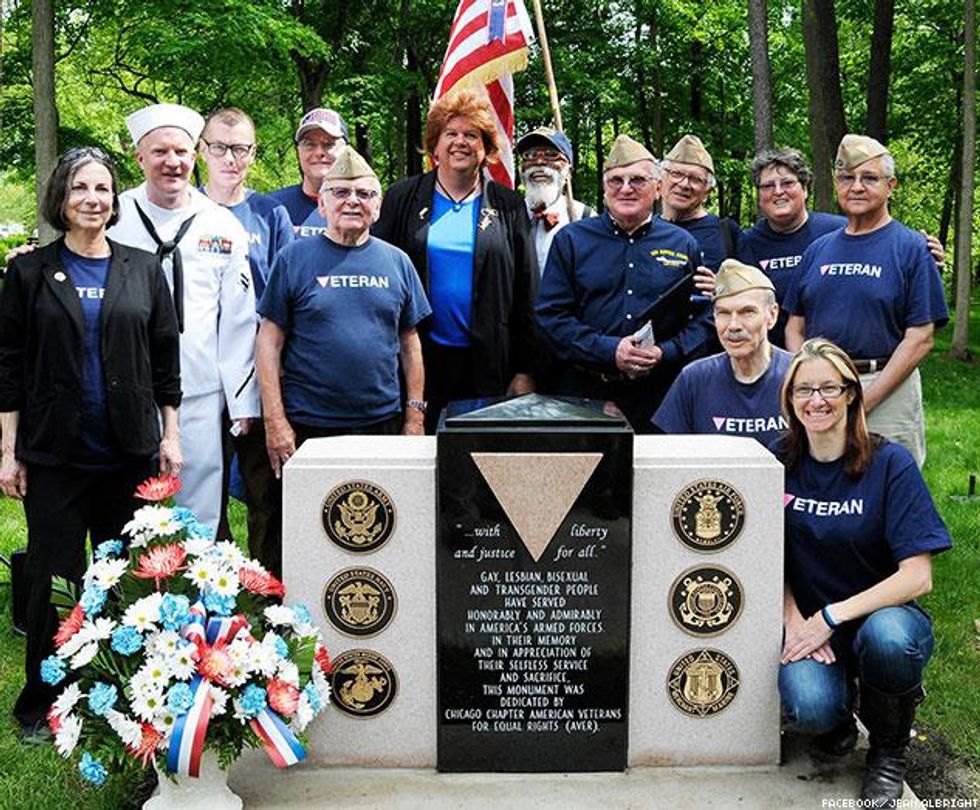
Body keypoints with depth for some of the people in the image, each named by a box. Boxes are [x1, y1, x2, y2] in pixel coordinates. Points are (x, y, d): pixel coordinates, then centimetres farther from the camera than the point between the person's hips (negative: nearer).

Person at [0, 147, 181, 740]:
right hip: (54, 456, -1)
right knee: (54, 578, 4)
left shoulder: (144, 269, 7)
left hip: (131, 451, 1)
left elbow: (166, 359, 9)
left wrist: (170, 436, 5)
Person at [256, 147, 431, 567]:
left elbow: (410, 343, 12)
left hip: (382, 424, 3)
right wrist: (275, 421, -8)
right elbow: (269, 341, -1)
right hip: (307, 427, -2)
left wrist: (415, 415, 6)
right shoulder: (295, 259, 1)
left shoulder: (396, 262, 9)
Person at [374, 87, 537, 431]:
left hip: (487, 365, 0)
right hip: (419, 361, 0)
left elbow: (527, 293, 7)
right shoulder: (403, 198, 8)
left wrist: (526, 370, 1)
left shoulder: (508, 206, 9)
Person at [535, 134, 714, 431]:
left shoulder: (683, 245, 10)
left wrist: (665, 353, -11)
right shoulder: (571, 240, 6)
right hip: (584, 395, -1)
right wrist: (609, 351, -13)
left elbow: (704, 319, 8)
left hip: (659, 396, 1)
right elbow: (550, 315, -1)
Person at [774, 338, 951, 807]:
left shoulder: (890, 464, -10)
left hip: (880, 615, -1)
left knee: (887, 636, -38)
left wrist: (832, 616, -20)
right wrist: (793, 619, -12)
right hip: (808, 624, 1)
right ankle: (839, 712, 11)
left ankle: (888, 749, -5)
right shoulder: (780, 461, -1)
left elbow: (917, 576, -15)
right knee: (809, 708, -31)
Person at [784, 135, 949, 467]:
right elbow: (795, 327, 14)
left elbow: (920, 339, -7)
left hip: (888, 391, -4)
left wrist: (864, 400, -14)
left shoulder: (912, 249, -1)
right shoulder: (818, 249, 13)